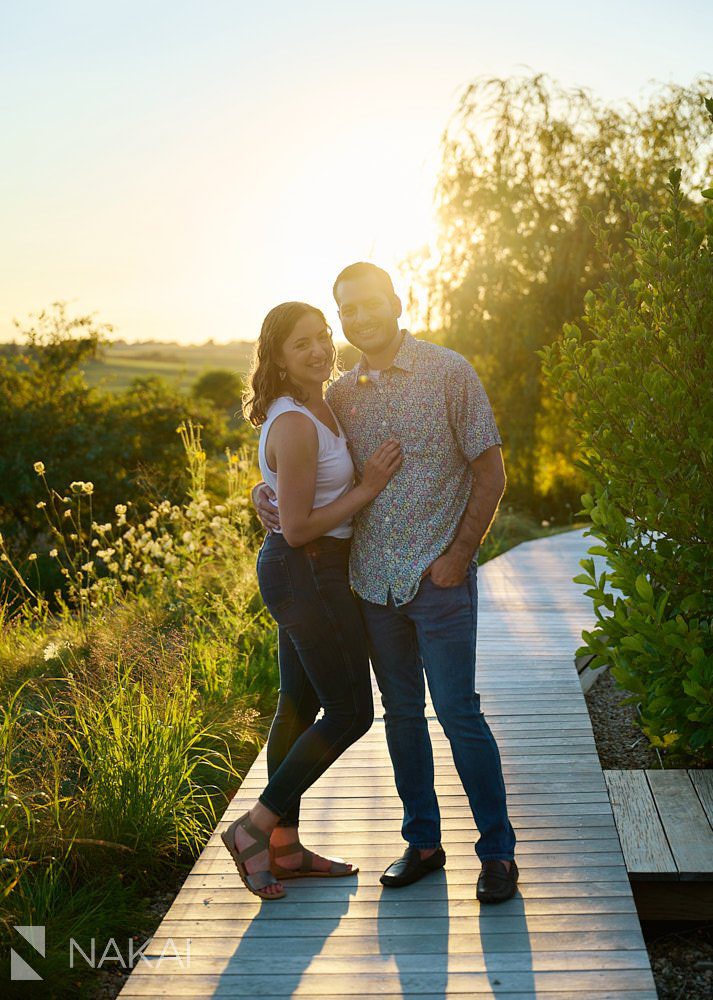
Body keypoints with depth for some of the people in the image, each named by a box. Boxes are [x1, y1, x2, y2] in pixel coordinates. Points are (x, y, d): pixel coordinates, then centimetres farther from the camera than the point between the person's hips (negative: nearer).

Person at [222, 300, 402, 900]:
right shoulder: (294, 424, -22)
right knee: (351, 712, 0)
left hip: (303, 574, 10)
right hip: (308, 575, -10)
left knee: (300, 706, 15)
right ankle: (254, 828, 9)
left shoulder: (314, 406, 8)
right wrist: (368, 489, -16)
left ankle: (285, 848, 26)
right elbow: (298, 528, -21)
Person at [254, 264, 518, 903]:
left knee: (458, 713, -5)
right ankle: (422, 843, 24)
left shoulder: (447, 371, -3)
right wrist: (266, 489, 1)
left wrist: (459, 555, -11)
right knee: (401, 714, 11)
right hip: (374, 581, 5)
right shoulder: (341, 395, 9)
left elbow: (491, 472, -4)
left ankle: (498, 851, 10)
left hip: (439, 579, -5)